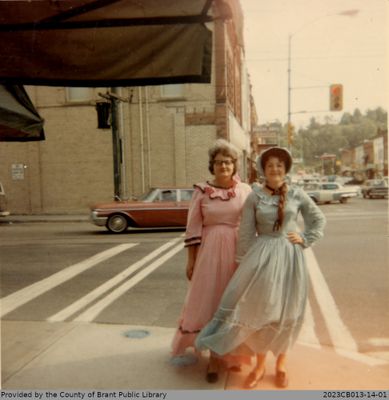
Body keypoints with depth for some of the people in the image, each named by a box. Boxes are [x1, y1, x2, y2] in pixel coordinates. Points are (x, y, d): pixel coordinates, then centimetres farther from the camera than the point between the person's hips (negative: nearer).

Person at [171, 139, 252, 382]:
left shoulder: (245, 190, 1)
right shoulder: (202, 191, -2)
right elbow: (193, 228, -1)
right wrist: (191, 259, -2)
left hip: (239, 252, 1)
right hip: (210, 251, -1)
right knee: (210, 299, 5)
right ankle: (215, 354, 21)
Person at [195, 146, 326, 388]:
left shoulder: (297, 194, 0)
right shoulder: (254, 197, -2)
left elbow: (319, 219, 12)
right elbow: (246, 233, -1)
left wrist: (305, 239, -1)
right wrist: (245, 264, -2)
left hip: (290, 257, 1)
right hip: (262, 256, 0)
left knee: (286, 312, 9)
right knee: (260, 310, 4)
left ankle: (281, 364, 29)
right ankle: (260, 365, 22)